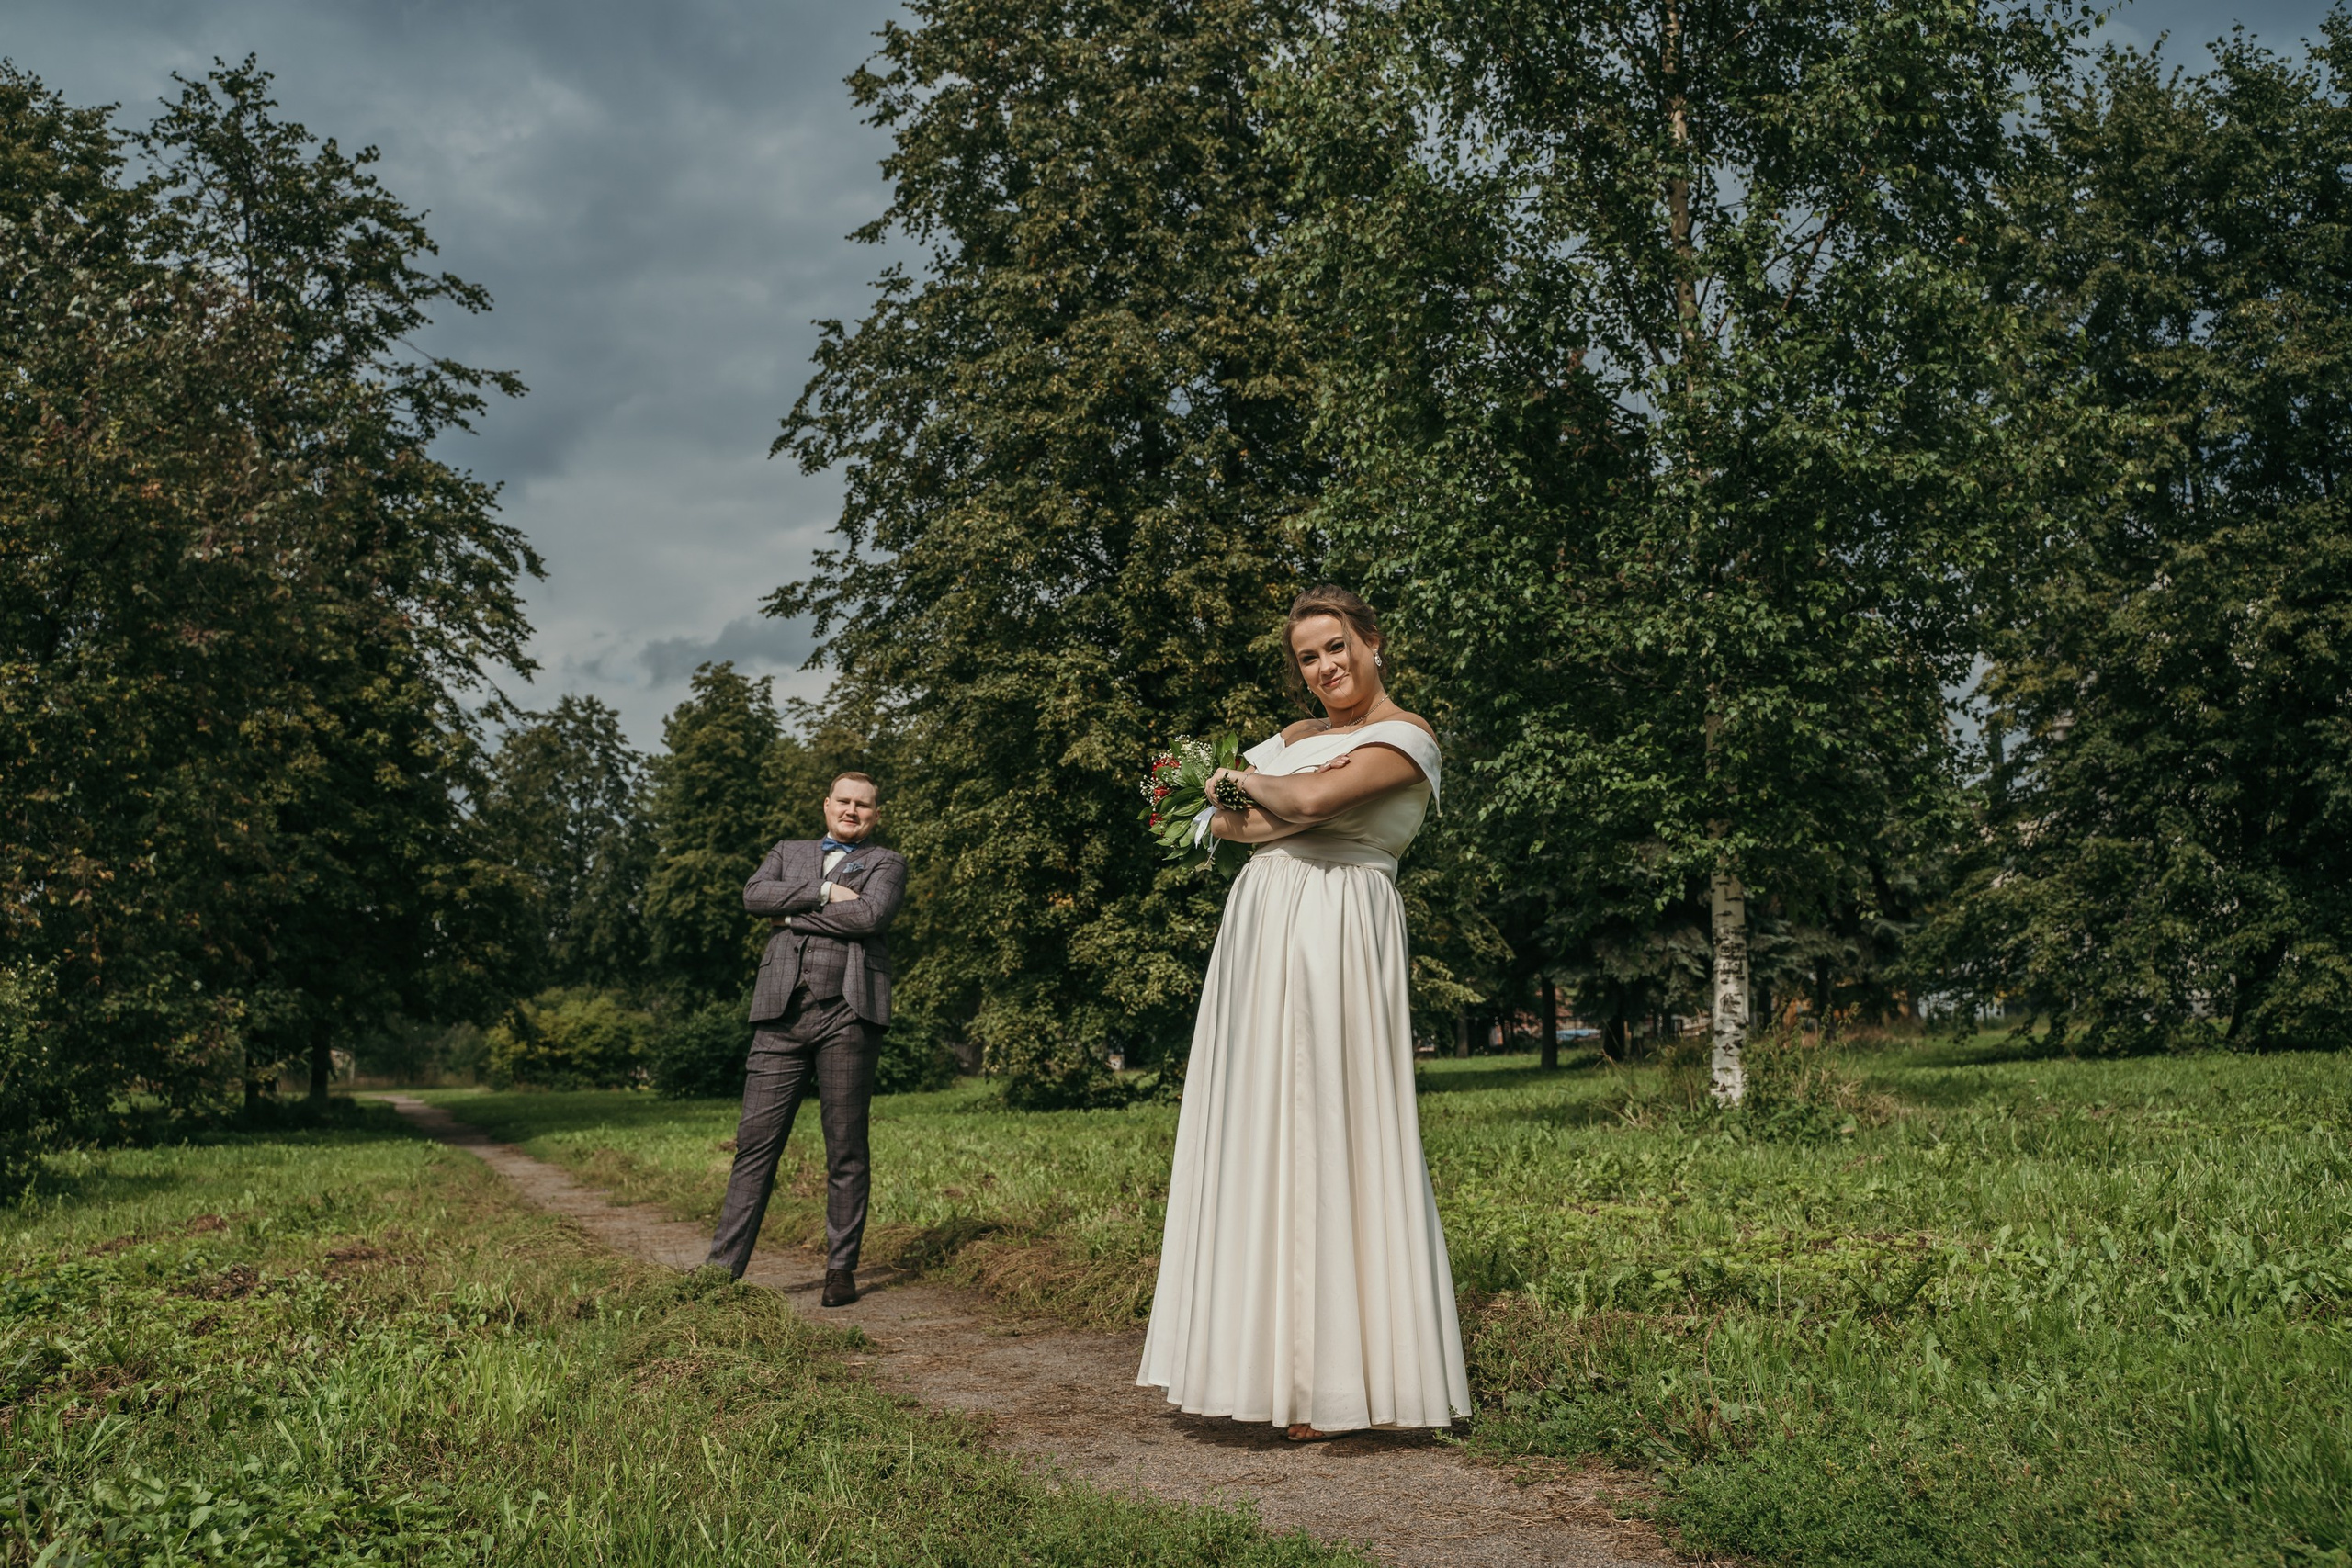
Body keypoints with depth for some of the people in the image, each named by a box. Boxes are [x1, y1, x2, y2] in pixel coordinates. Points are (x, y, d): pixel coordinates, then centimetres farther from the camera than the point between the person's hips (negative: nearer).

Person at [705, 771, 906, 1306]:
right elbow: (754, 895, 2)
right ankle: (724, 1266, 1)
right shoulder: (788, 853, 23)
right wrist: (824, 891, -7)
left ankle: (841, 1269, 10)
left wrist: (793, 915, -2)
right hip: (783, 1014, 2)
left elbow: (869, 915, -8)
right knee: (755, 1140, -2)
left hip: (848, 1015, -2)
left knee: (847, 1150, 1)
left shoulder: (887, 863, 13)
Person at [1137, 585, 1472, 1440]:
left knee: (1324, 1138, -8)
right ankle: (1271, 1362, 12)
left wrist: (1256, 785, -1)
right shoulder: (1297, 735, 20)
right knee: (1257, 1137, 5)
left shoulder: (1406, 735, -3)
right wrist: (1279, 814, -9)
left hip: (1336, 942, -8)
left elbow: (1316, 799, -21)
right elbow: (1219, 818, 11)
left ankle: (1334, 1378, 0)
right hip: (1260, 934, 8)